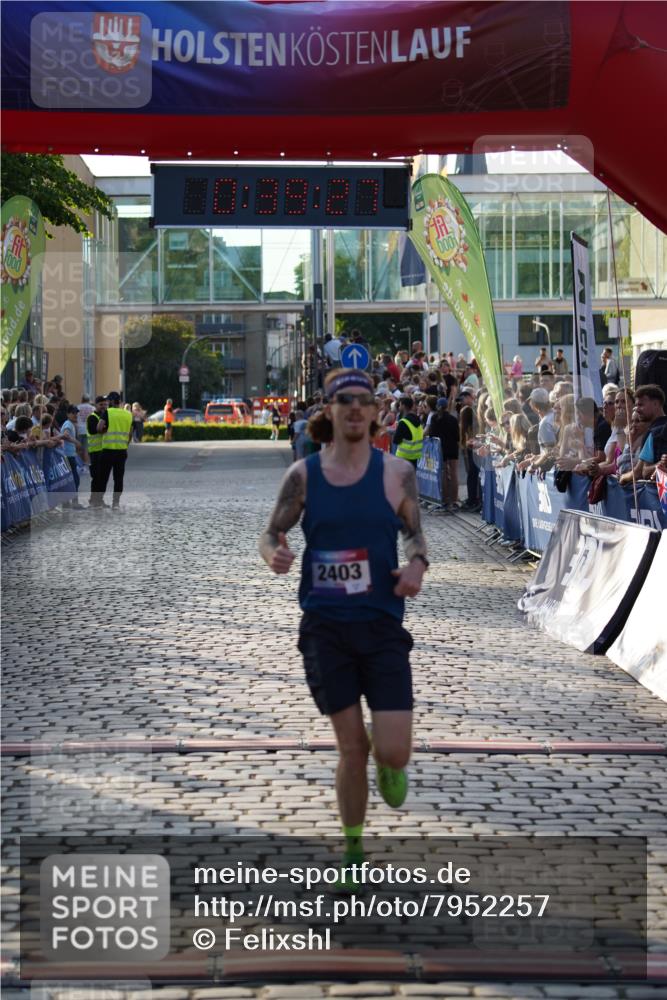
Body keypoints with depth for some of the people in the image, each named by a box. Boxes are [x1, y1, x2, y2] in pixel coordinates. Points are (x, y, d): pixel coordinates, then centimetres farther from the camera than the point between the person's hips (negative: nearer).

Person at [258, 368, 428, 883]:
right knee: (351, 748, 4)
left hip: (382, 624, 0)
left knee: (394, 752, -9)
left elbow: (414, 531, 12)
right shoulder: (303, 475, 1)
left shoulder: (397, 472, 1)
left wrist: (418, 562, -10)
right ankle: (353, 850, 24)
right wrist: (274, 554, -17)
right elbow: (272, 534, 7)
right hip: (325, 627, 0)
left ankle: (387, 764, 31)